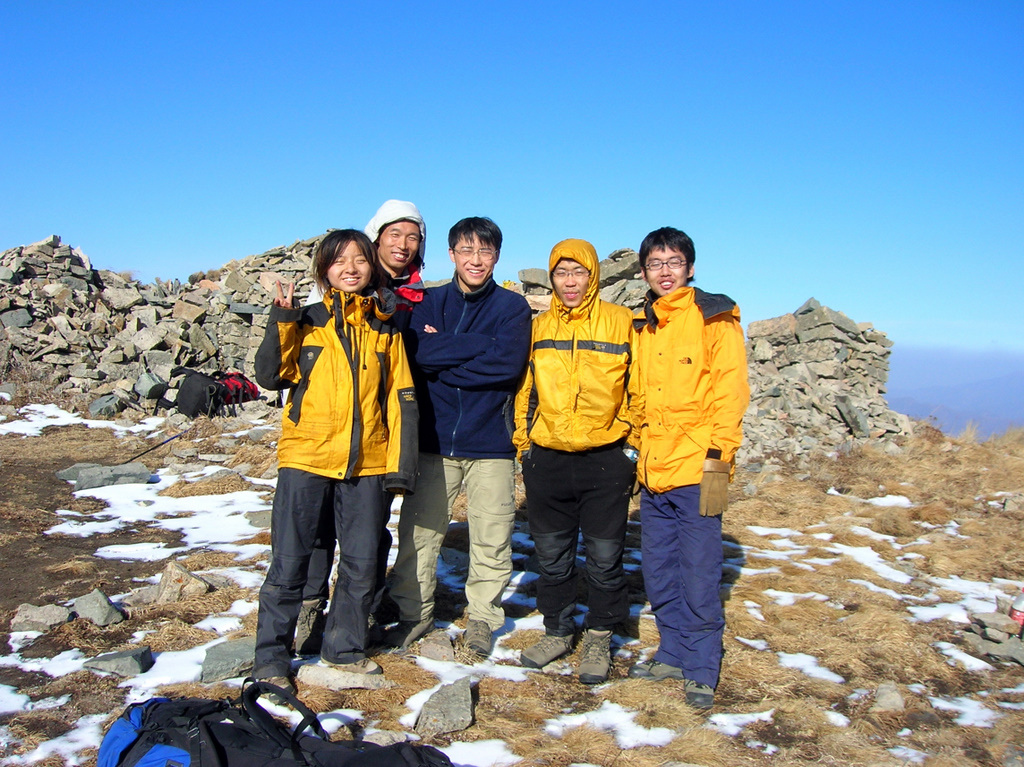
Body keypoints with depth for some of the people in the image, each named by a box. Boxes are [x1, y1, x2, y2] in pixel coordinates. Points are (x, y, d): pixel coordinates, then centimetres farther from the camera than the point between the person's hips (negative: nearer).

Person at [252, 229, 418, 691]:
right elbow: (271, 376, -5)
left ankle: (345, 646, 27)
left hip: (367, 462, 3)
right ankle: (271, 656, 16)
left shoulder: (385, 329, 9)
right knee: (290, 561, 1)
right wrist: (281, 321, -16)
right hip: (306, 458, -2)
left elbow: (401, 398, 7)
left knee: (361, 562, 9)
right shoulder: (307, 321, 3)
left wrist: (402, 463, 1)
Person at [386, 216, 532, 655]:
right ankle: (414, 614, 23)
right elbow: (419, 352, -9)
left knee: (491, 537, 4)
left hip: (490, 442, -1)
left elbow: (508, 363, -14)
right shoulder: (429, 302, 9)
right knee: (418, 532, 6)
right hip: (432, 438, 2)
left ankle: (482, 618, 21)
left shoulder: (512, 306, 3)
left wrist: (443, 363, -11)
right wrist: (483, 344, -14)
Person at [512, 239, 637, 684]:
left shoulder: (622, 323, -1)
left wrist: (634, 448, -1)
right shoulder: (538, 327, 9)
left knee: (604, 556, 5)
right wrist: (523, 445, 11)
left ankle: (599, 638, 22)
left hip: (605, 461, -3)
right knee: (551, 555, 12)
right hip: (546, 460, 3)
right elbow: (525, 390, 14)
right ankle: (557, 631, 30)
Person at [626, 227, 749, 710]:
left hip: (696, 471, -6)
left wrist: (719, 456, -15)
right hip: (653, 472, 6)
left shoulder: (714, 317, -3)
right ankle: (673, 655, 30)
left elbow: (730, 389, -9)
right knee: (658, 576, 14)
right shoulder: (641, 326, 15)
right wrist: (639, 453, 15)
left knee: (698, 580, 0)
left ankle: (702, 671, 15)